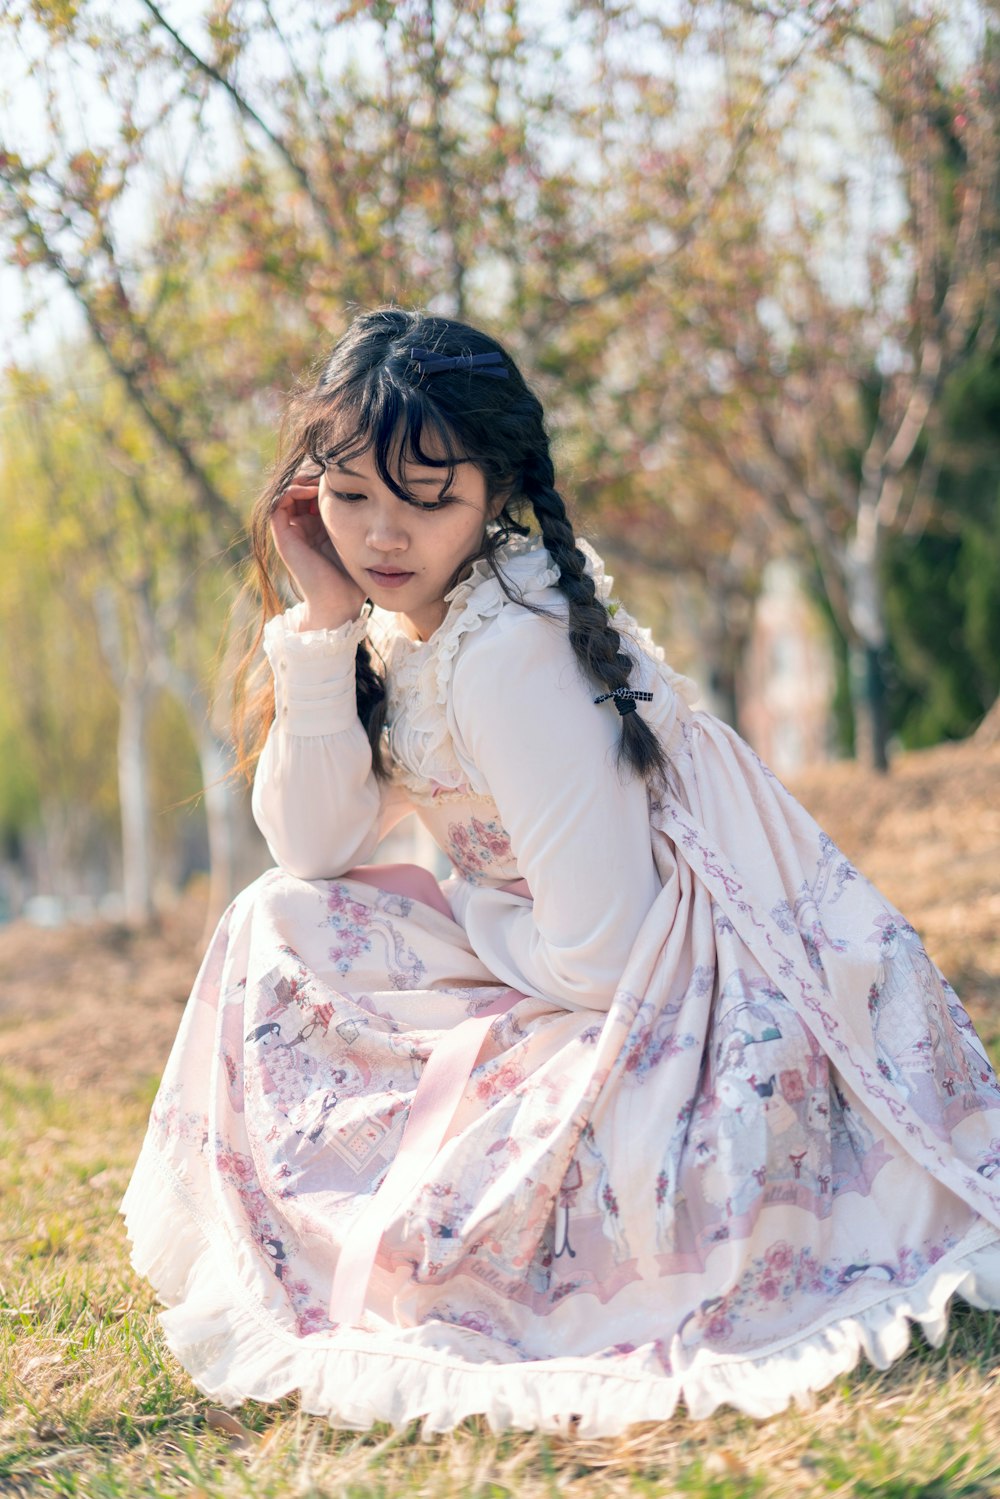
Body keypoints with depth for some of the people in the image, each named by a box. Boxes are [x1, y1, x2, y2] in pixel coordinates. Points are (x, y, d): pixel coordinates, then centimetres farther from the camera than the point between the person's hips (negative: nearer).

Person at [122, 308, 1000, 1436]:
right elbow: (313, 848, -4)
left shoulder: (509, 644, -25)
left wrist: (464, 912, -5)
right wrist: (321, 621, -11)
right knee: (283, 924, 5)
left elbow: (597, 952, -26)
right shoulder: (397, 622, 3)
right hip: (577, 972, 9)